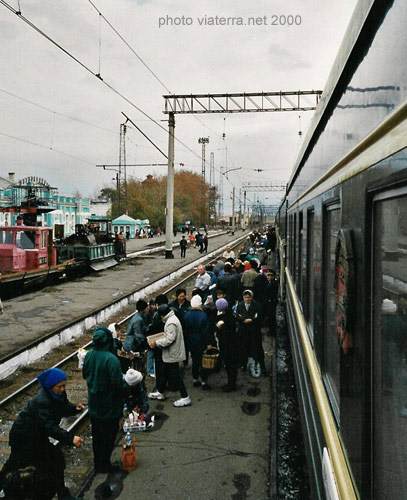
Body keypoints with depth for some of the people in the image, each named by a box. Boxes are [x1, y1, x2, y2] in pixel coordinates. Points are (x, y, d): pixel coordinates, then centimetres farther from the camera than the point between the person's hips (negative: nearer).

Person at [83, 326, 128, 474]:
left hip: (93, 405, 7)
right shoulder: (111, 359, -27)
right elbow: (118, 384, -26)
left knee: (96, 435, 20)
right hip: (109, 407, -6)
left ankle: (98, 464, 34)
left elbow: (85, 375, 9)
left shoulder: (89, 355, -6)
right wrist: (127, 384, -7)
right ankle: (104, 465, 23)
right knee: (108, 436, 12)